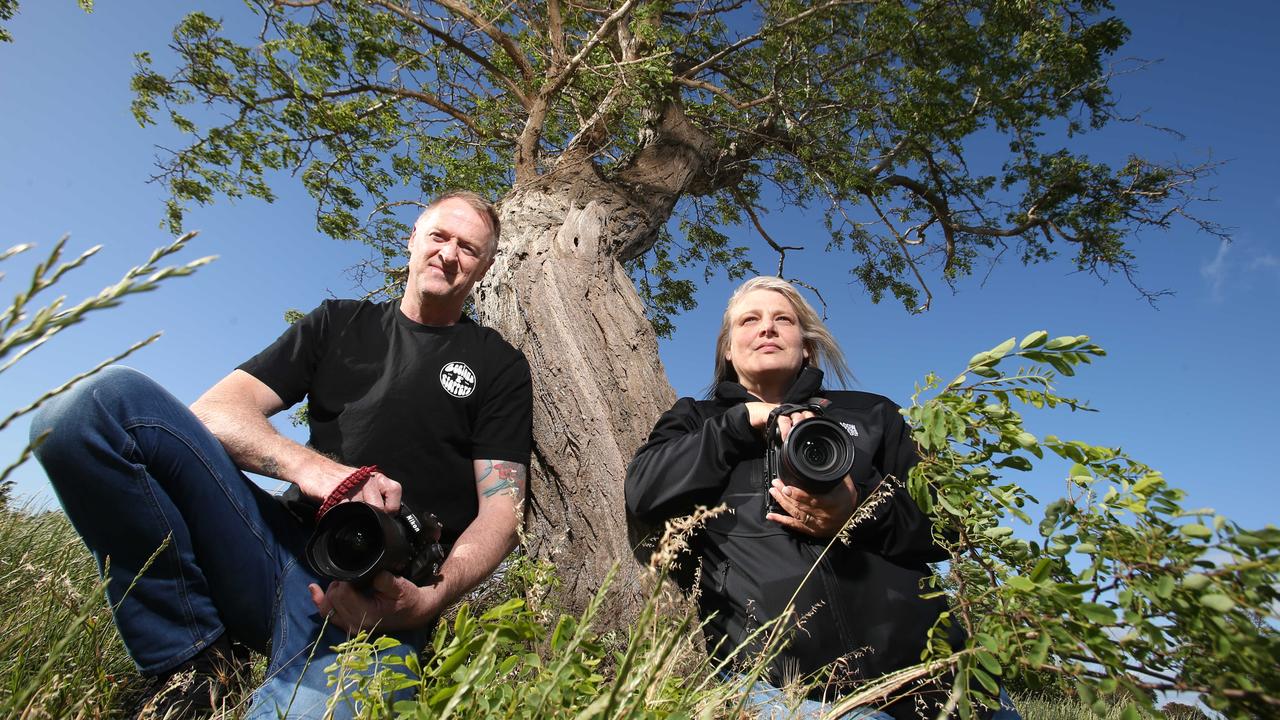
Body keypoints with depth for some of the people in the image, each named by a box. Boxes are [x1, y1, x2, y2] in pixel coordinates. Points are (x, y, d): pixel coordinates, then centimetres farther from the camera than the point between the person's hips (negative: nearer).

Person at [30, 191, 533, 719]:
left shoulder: (499, 366, 9)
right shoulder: (339, 322, 17)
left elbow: (500, 508, 1)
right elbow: (214, 412, 6)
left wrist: (434, 597, -20)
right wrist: (307, 465, -16)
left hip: (384, 596, -3)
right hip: (288, 551, 4)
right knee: (104, 400, -14)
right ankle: (192, 656, -6)